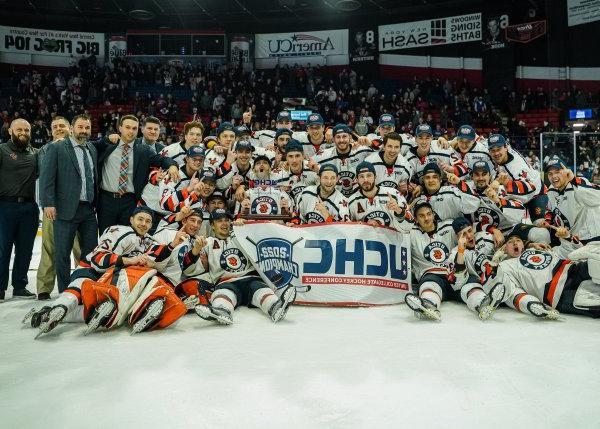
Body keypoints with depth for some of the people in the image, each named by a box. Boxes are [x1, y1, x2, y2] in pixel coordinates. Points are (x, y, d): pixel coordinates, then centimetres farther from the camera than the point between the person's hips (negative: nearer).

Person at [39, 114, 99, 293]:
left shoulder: (92, 149, 14)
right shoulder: (56, 148, -1)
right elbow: (46, 176, -6)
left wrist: (96, 203, 11)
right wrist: (48, 203, -13)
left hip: (89, 210, 5)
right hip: (66, 209, -5)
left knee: (91, 251, 6)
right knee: (62, 253, 2)